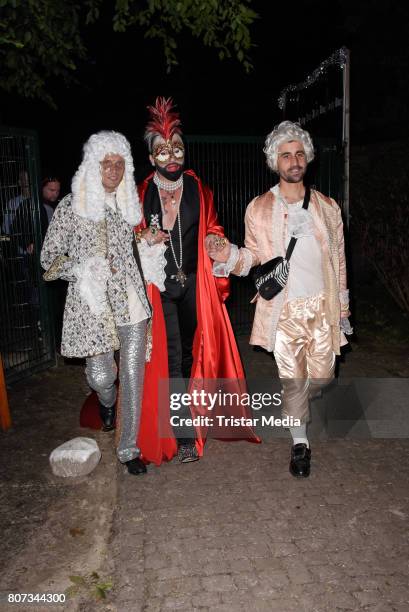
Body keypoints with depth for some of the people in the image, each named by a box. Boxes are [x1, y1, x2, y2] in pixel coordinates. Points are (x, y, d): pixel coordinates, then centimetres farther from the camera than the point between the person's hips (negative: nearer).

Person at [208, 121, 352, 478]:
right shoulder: (259, 209, -2)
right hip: (283, 309, -2)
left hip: (322, 305, 2)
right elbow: (253, 258, 3)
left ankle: (300, 400, 47)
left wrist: (343, 309, 9)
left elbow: (338, 260, 8)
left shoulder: (327, 207, 2)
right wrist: (230, 257, -20)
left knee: (321, 375, 10)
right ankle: (300, 442, 28)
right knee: (292, 378, 6)